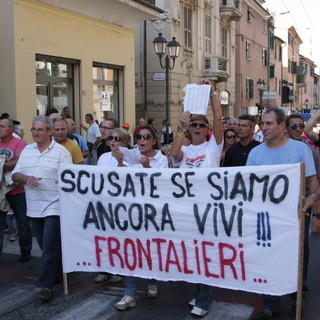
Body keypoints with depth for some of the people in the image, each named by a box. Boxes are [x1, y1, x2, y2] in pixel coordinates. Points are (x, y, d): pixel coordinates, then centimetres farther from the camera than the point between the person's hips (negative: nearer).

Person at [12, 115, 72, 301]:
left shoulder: (61, 152, -5)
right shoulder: (27, 150, 10)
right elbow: (15, 175, 9)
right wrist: (26, 178, -11)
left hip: (54, 207, -5)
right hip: (34, 207, 6)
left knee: (50, 247, -5)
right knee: (46, 246, 15)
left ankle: (46, 284, 3)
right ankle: (57, 273, 33)